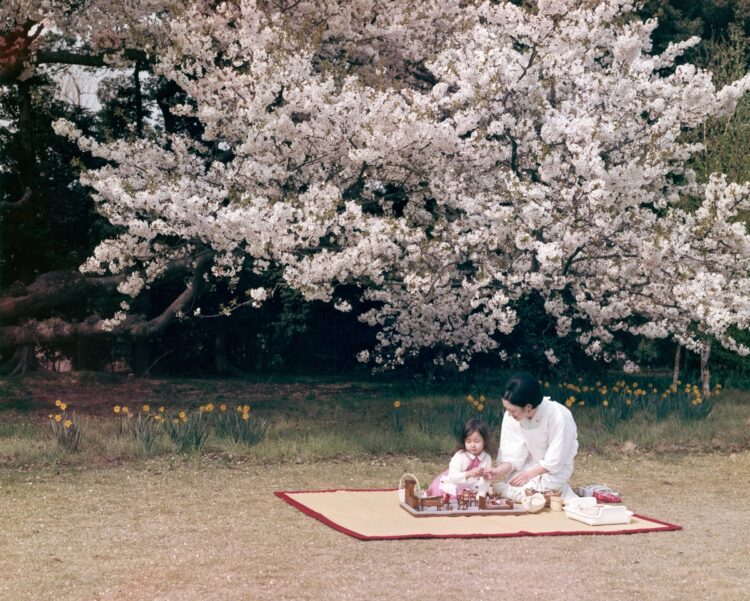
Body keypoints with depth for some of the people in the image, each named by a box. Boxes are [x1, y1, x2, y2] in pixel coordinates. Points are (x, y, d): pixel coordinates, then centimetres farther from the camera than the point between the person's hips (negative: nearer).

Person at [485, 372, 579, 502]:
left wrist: (529, 474, -22)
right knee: (499, 483, -16)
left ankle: (561, 491, 2)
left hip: (556, 468, -5)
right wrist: (499, 471, -31)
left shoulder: (558, 416, -31)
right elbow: (513, 456, -14)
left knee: (522, 492, -25)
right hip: (532, 463, 5)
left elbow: (555, 462, -23)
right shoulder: (511, 416, -18)